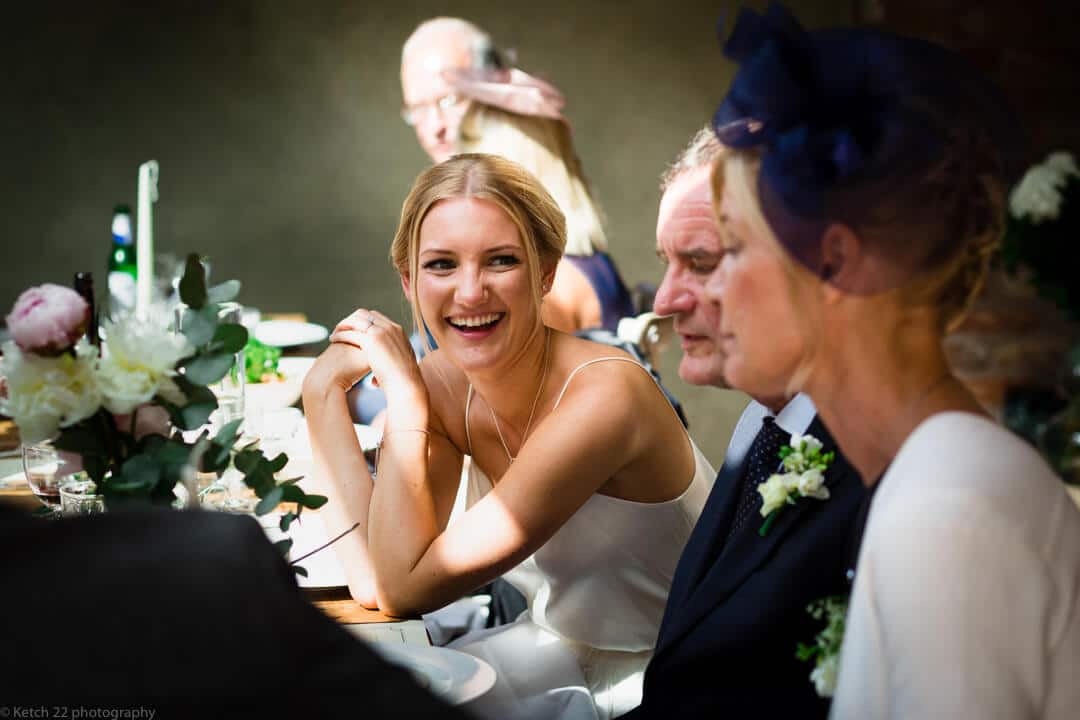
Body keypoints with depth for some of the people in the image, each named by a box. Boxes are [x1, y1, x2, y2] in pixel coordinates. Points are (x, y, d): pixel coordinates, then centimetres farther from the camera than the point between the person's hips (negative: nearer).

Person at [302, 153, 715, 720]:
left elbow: (405, 587, -24)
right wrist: (324, 391, -14)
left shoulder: (602, 397, -26)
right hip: (558, 647, 6)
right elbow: (374, 584, -14)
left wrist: (403, 393, -23)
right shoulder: (441, 383, -6)